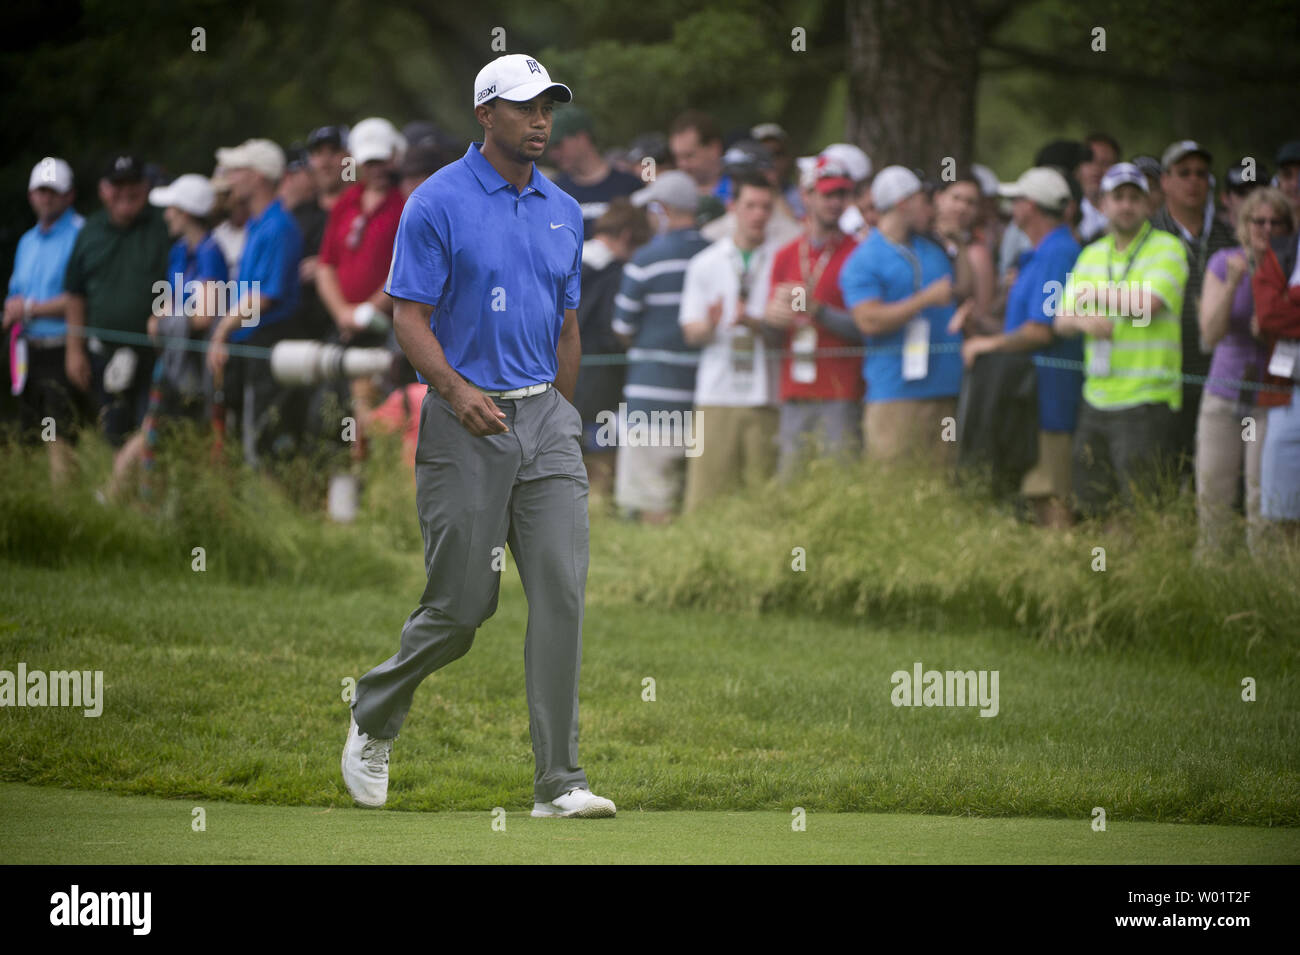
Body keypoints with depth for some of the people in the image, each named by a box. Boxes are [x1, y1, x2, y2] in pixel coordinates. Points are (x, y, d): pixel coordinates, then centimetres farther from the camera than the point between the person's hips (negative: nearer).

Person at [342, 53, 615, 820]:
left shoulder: (564, 212, 12)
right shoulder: (439, 204, -6)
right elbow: (410, 319, -10)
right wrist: (456, 390, -24)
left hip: (545, 417, 5)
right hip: (466, 421, -5)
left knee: (562, 591, -8)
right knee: (462, 605, -1)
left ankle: (559, 783, -8)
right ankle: (374, 721, 27)